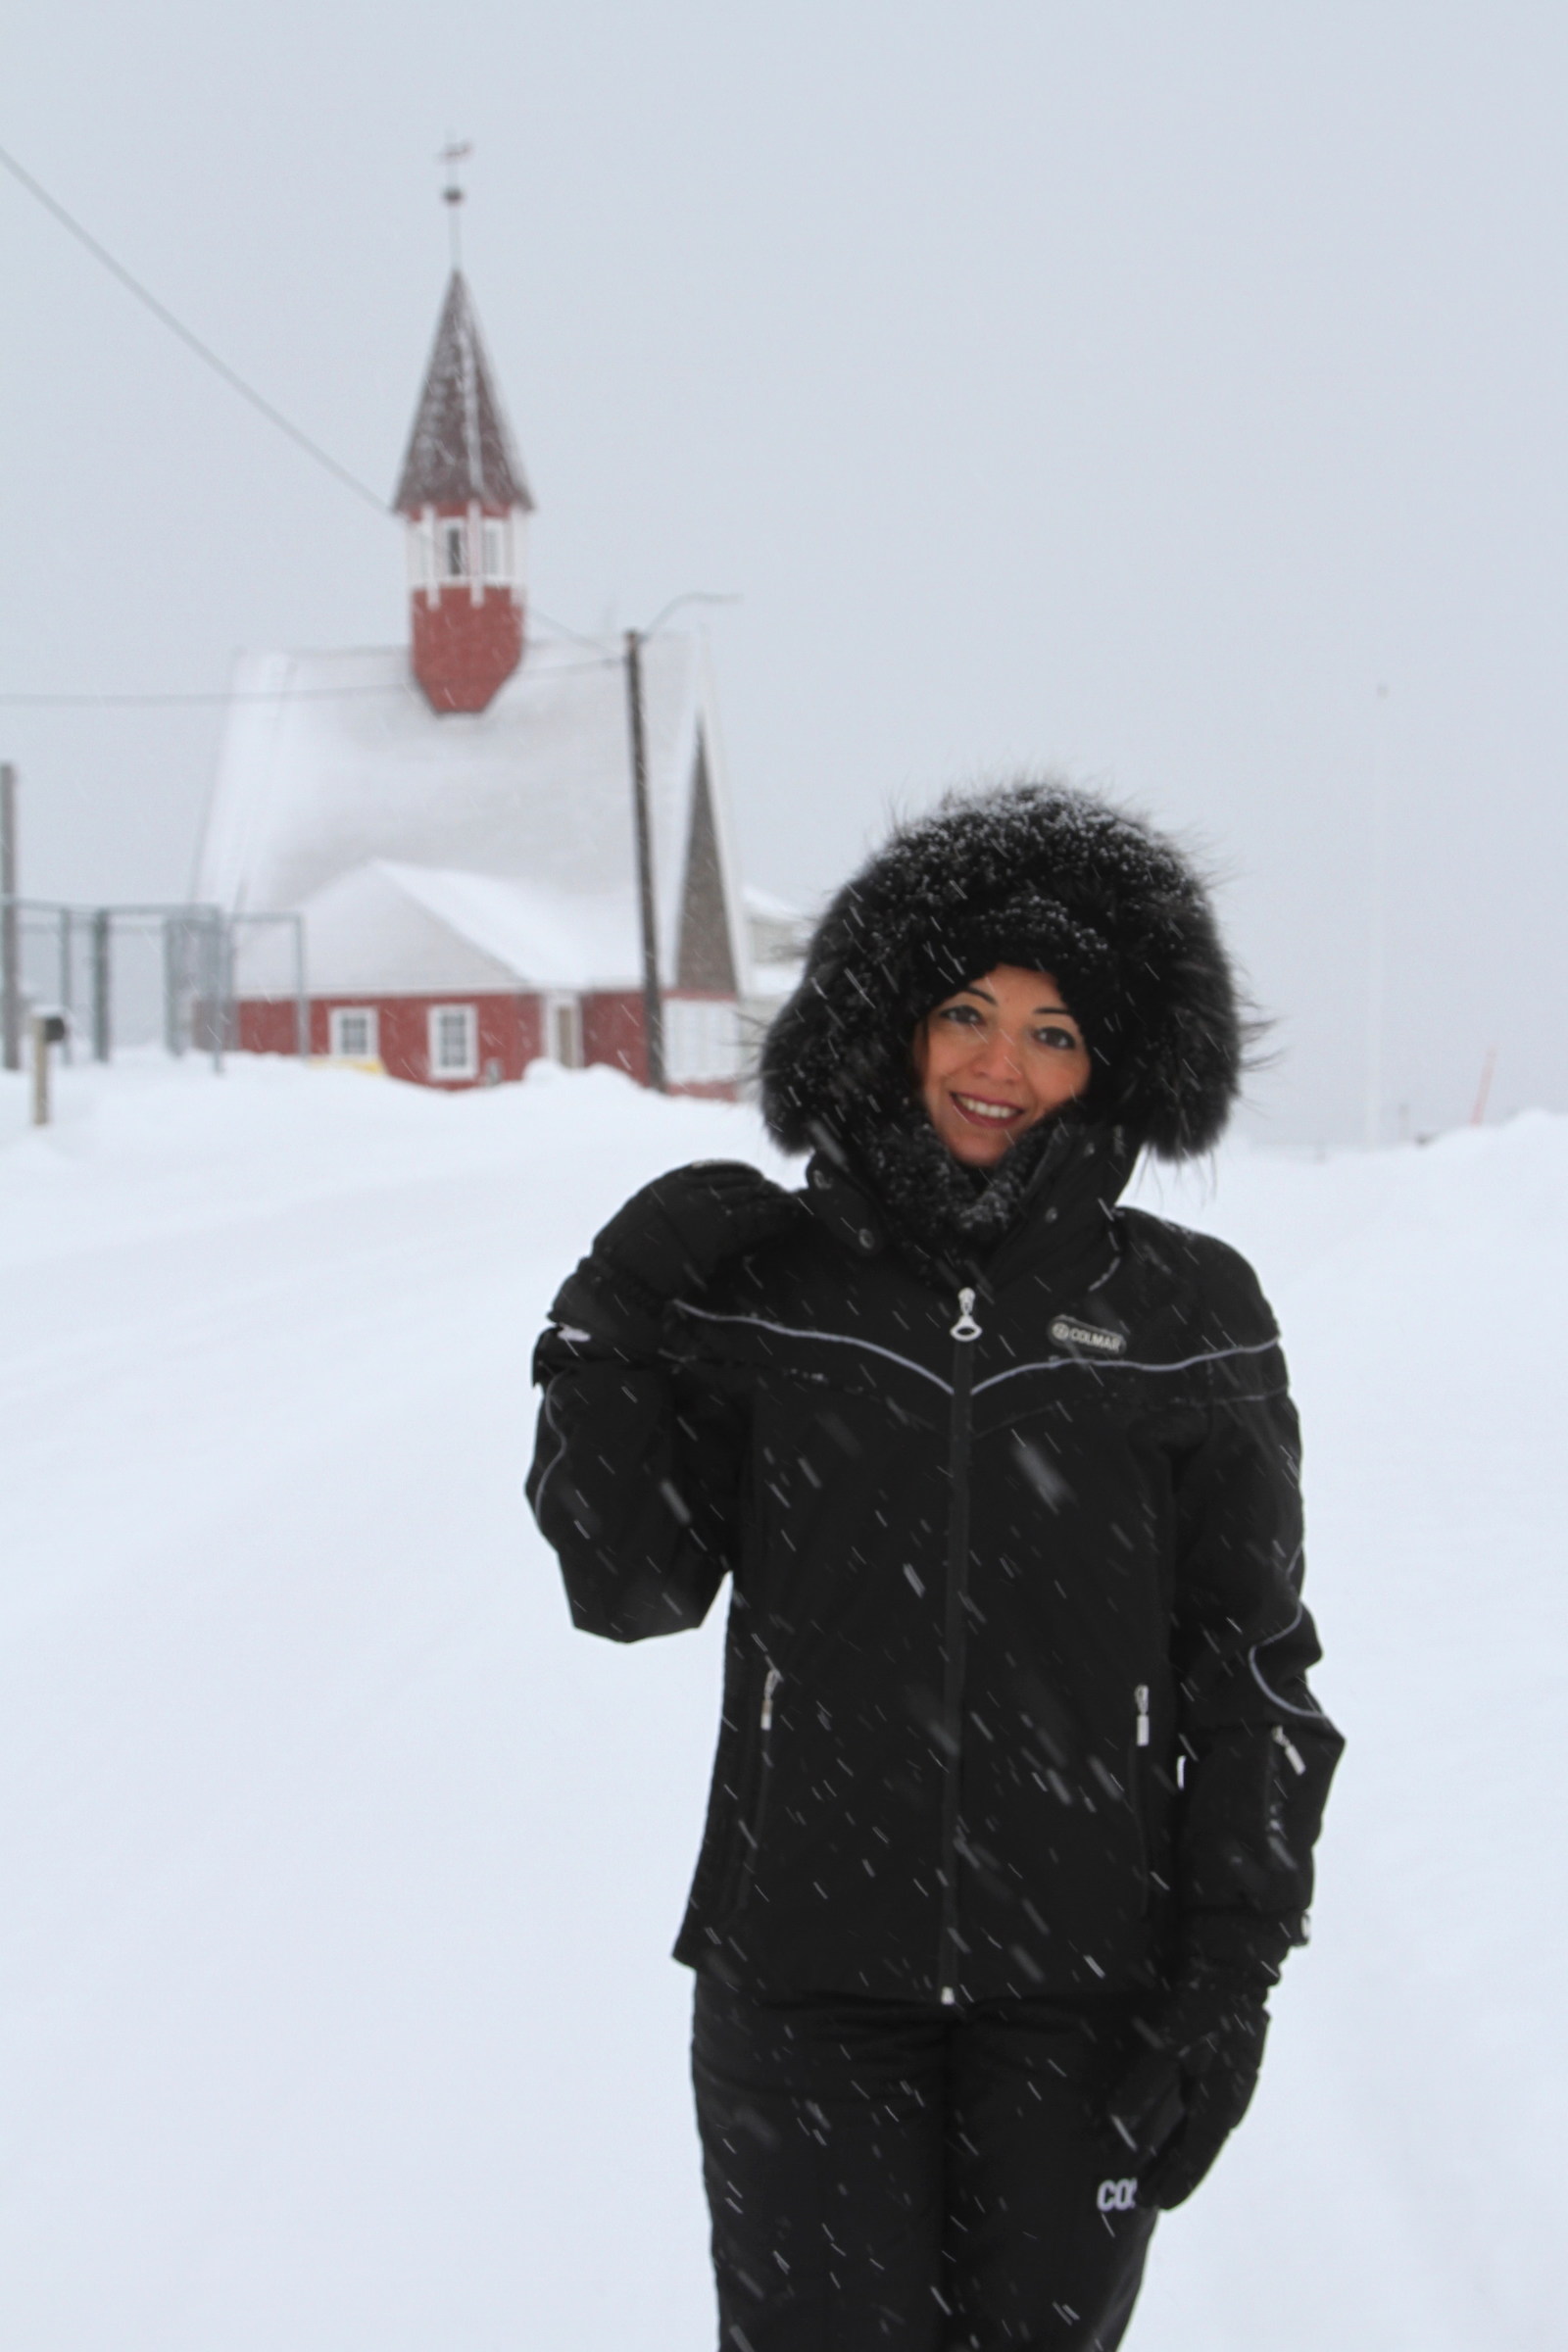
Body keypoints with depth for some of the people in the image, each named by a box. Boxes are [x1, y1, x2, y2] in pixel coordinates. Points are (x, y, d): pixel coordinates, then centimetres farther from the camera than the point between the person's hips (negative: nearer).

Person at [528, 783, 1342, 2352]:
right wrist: (609, 1332, -10)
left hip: (1083, 1984, 0)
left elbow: (1250, 1666, 2)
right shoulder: (763, 1279, 3)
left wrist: (1230, 1976, -4)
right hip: (807, 1971, 0)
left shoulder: (1188, 1319, 1)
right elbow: (632, 1590, 1)